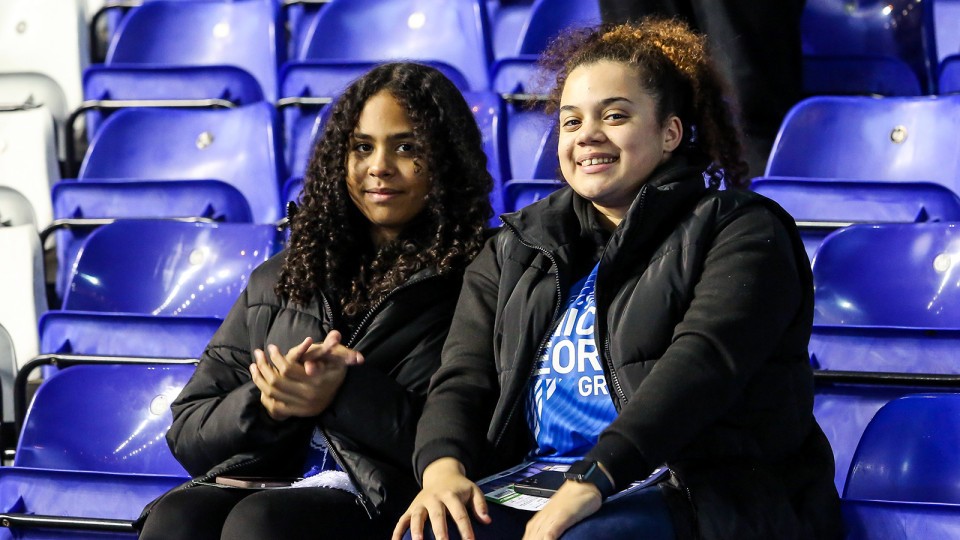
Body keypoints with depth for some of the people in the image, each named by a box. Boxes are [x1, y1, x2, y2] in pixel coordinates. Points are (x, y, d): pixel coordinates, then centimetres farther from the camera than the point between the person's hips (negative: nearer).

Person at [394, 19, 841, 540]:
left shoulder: (737, 230, 3)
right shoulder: (517, 249, 22)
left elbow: (701, 363, -14)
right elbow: (464, 375, 10)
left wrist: (595, 477, -28)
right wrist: (443, 465, -14)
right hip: (536, 491, 5)